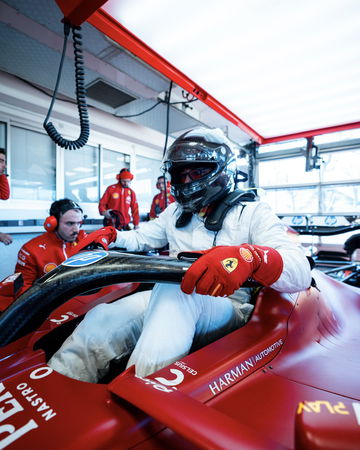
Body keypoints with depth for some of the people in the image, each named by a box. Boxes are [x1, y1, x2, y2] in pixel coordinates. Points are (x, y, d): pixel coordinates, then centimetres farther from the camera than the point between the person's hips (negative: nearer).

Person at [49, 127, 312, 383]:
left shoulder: (251, 213, -2)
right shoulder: (176, 212, 17)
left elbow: (301, 272, -16)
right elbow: (142, 238, 26)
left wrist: (249, 257, -40)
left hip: (227, 308, -4)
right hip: (166, 299, 5)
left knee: (174, 286, -37)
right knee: (99, 321, -24)